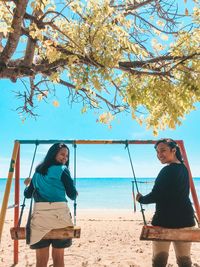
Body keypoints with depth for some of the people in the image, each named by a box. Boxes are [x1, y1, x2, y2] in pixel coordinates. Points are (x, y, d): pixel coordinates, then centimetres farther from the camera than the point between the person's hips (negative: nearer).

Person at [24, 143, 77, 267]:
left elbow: (28, 194, 23)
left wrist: (28, 184, 43)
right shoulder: (62, 169, 0)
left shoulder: (38, 171, 16)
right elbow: (72, 195, -3)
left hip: (40, 214, 4)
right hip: (59, 213, -4)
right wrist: (75, 193, 20)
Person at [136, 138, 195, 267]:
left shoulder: (168, 171, -19)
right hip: (185, 219, 8)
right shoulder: (183, 168, 7)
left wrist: (141, 199, -2)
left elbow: (155, 196, -19)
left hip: (166, 220, -8)